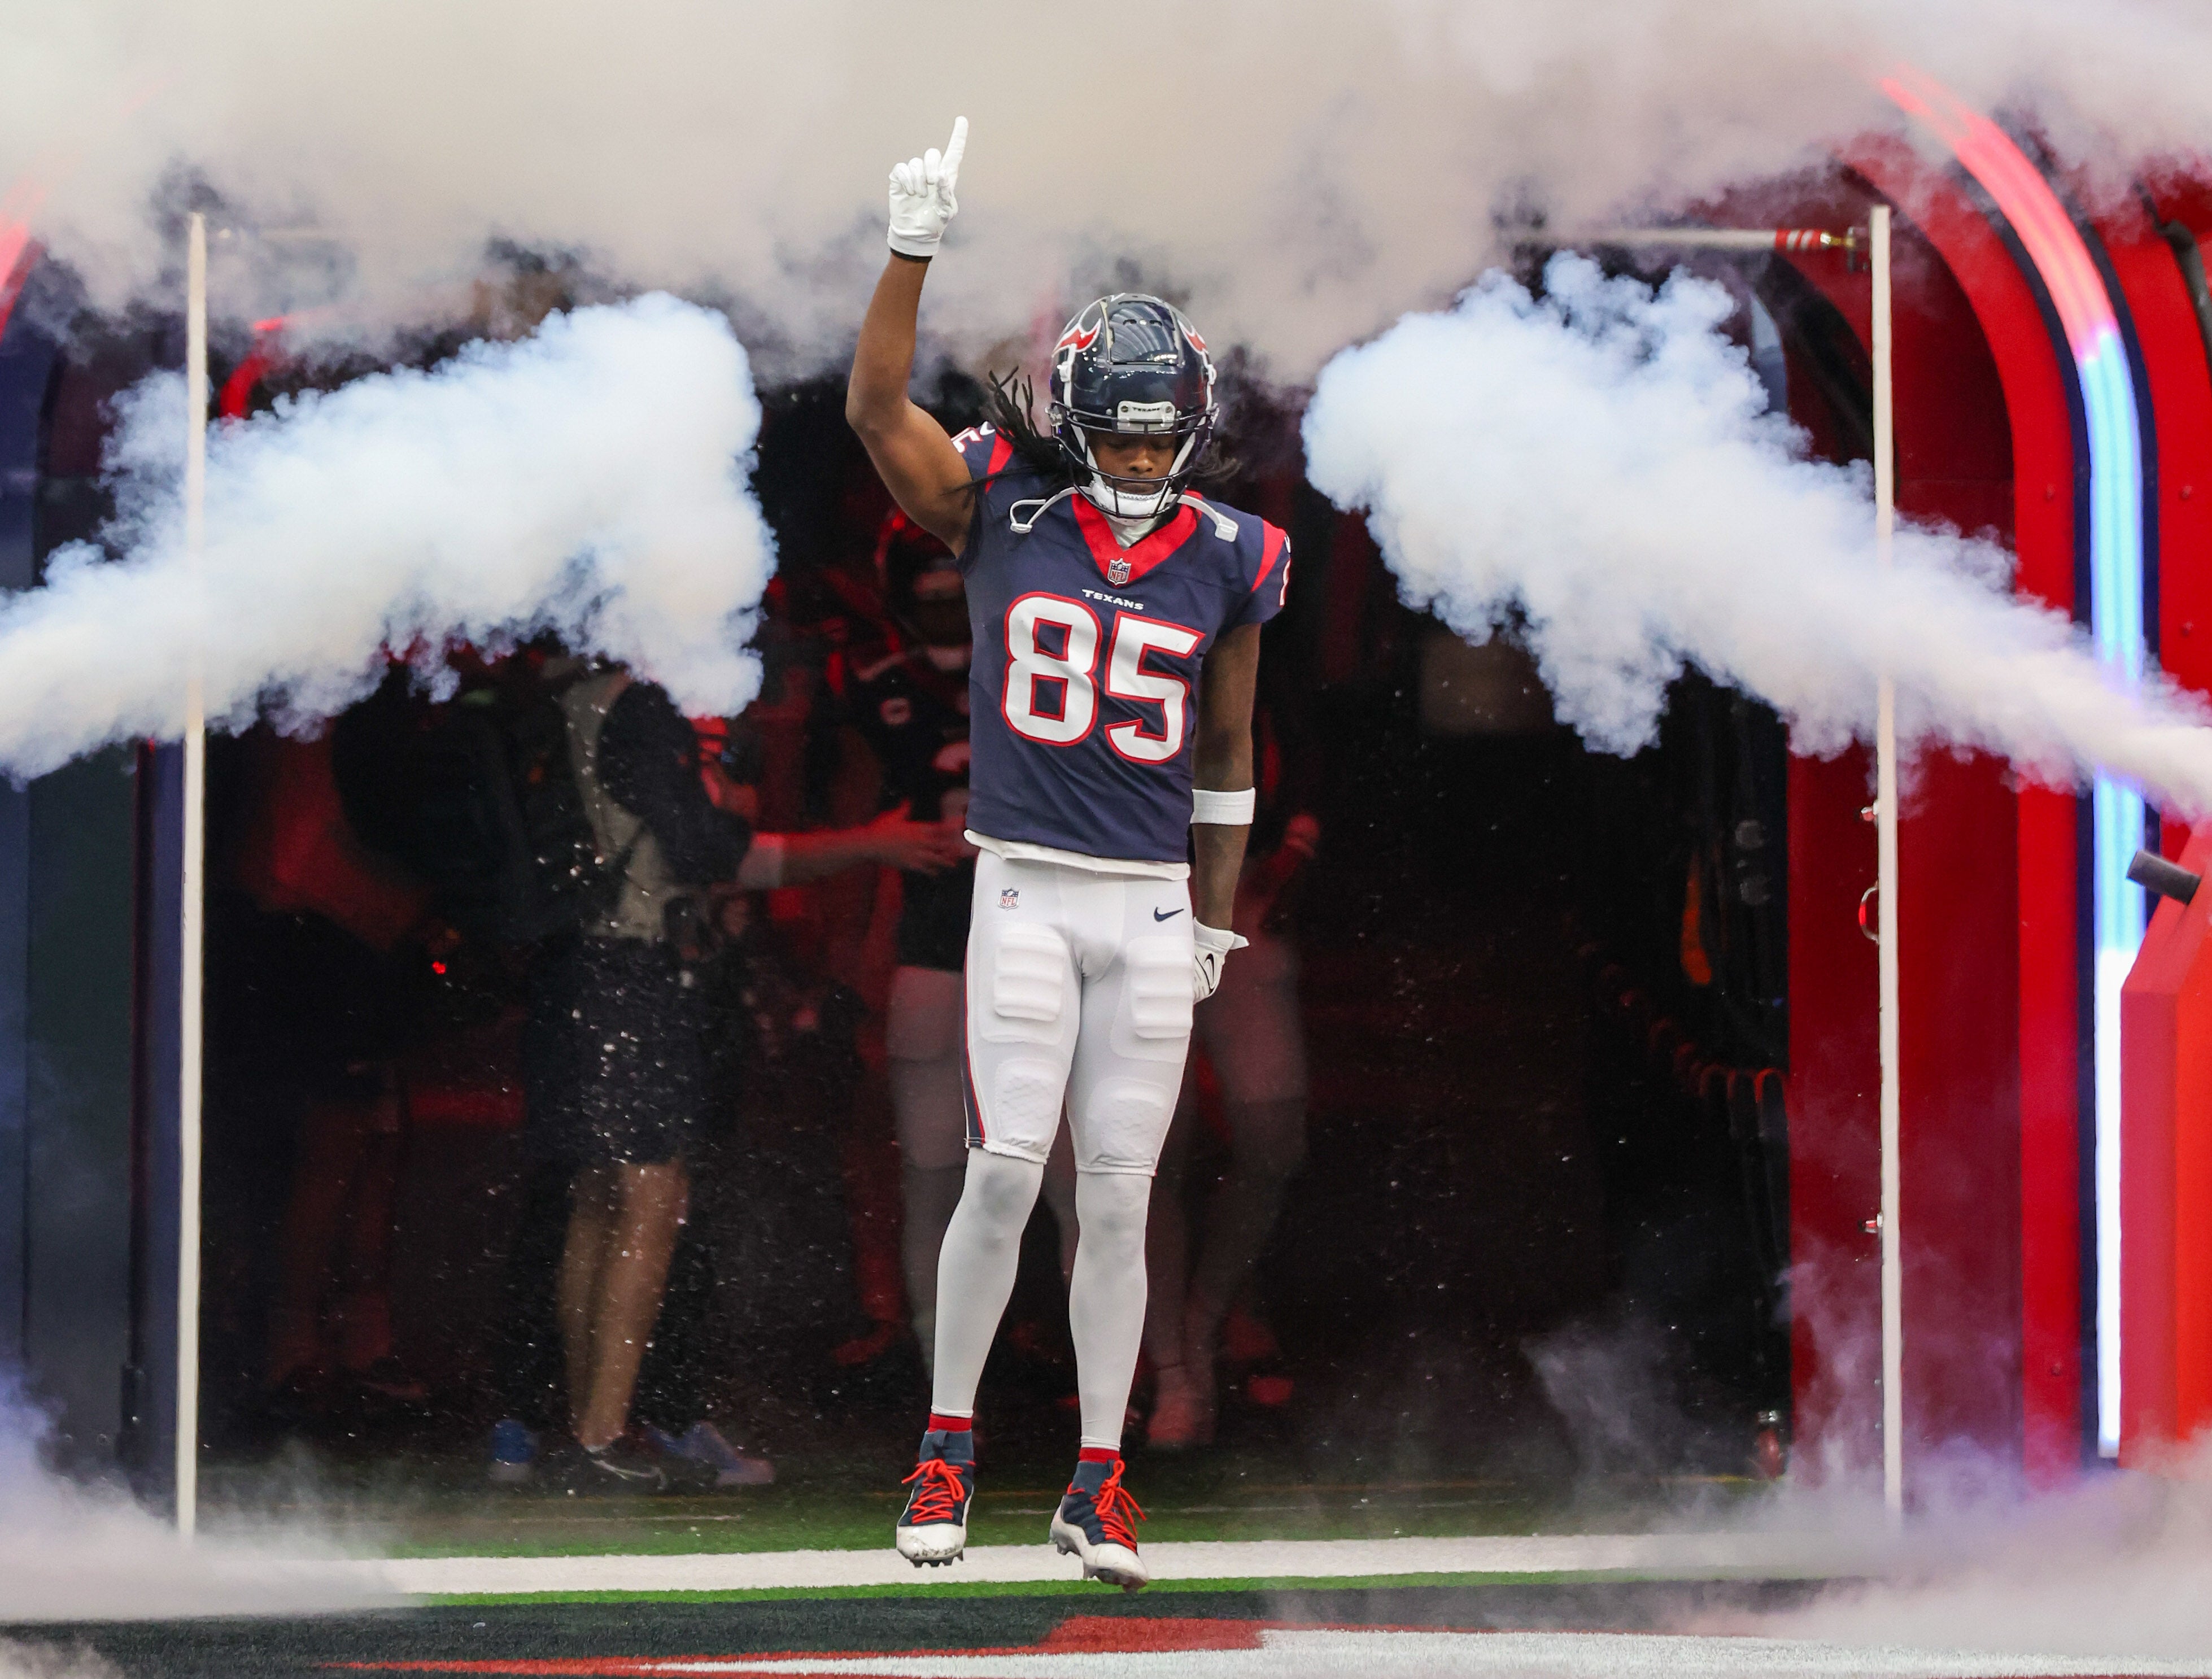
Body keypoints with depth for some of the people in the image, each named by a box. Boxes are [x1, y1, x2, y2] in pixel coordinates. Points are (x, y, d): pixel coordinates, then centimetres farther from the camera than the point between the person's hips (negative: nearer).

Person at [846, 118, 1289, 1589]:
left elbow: (1226, 755, 12)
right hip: (1025, 892, -2)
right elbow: (877, 410, -15)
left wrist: (1216, 921, 15)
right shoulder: (1003, 513, -2)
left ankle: (1100, 1486, 10)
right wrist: (916, 248, -23)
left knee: (1118, 1199, 3)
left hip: (1152, 909, 2)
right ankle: (950, 1446, 8)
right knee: (1006, 1176, -8)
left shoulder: (1230, 565, 3)